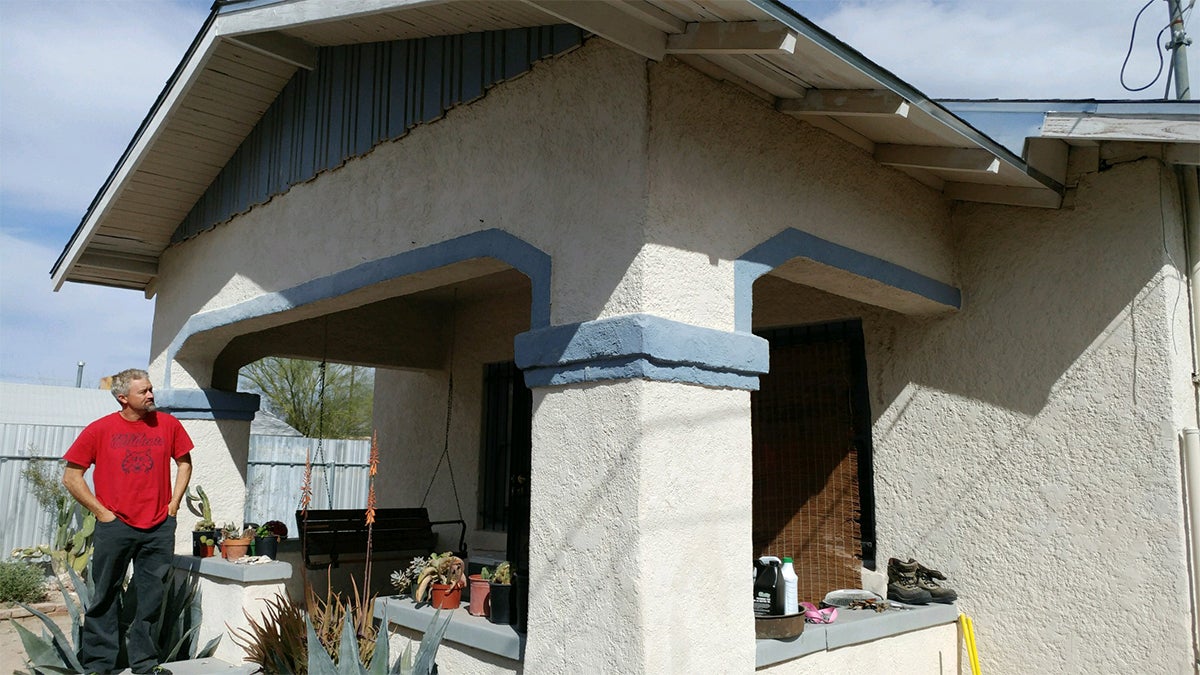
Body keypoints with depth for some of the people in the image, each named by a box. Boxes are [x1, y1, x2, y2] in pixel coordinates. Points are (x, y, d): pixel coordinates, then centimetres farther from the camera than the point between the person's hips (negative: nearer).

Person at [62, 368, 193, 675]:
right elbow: (71, 477, 1)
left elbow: (184, 463, 15)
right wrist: (101, 511, -4)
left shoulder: (168, 424, 3)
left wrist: (173, 504, 7)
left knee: (151, 598, 9)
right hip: (115, 526, -2)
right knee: (105, 598, 6)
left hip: (159, 527, 2)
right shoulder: (99, 429, -4)